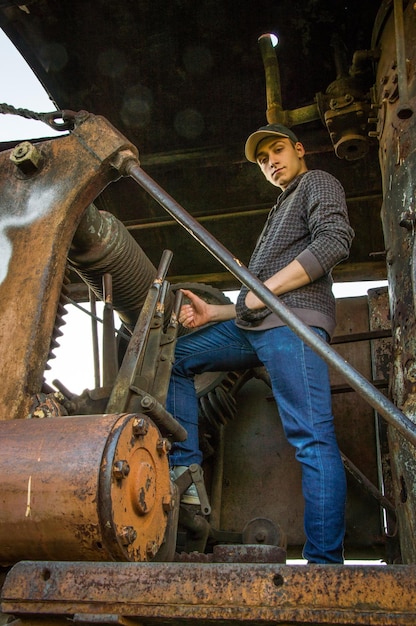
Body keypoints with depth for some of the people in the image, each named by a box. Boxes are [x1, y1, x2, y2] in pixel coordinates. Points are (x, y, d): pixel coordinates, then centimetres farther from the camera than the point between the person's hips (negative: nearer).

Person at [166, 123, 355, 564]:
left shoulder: (318, 182, 13)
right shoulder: (281, 211, 37)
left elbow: (335, 240, -10)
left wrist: (264, 291, -11)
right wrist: (213, 313, 18)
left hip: (293, 319, -9)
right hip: (254, 325, 10)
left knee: (312, 436, -16)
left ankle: (325, 563, -19)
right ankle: (184, 470, -2)